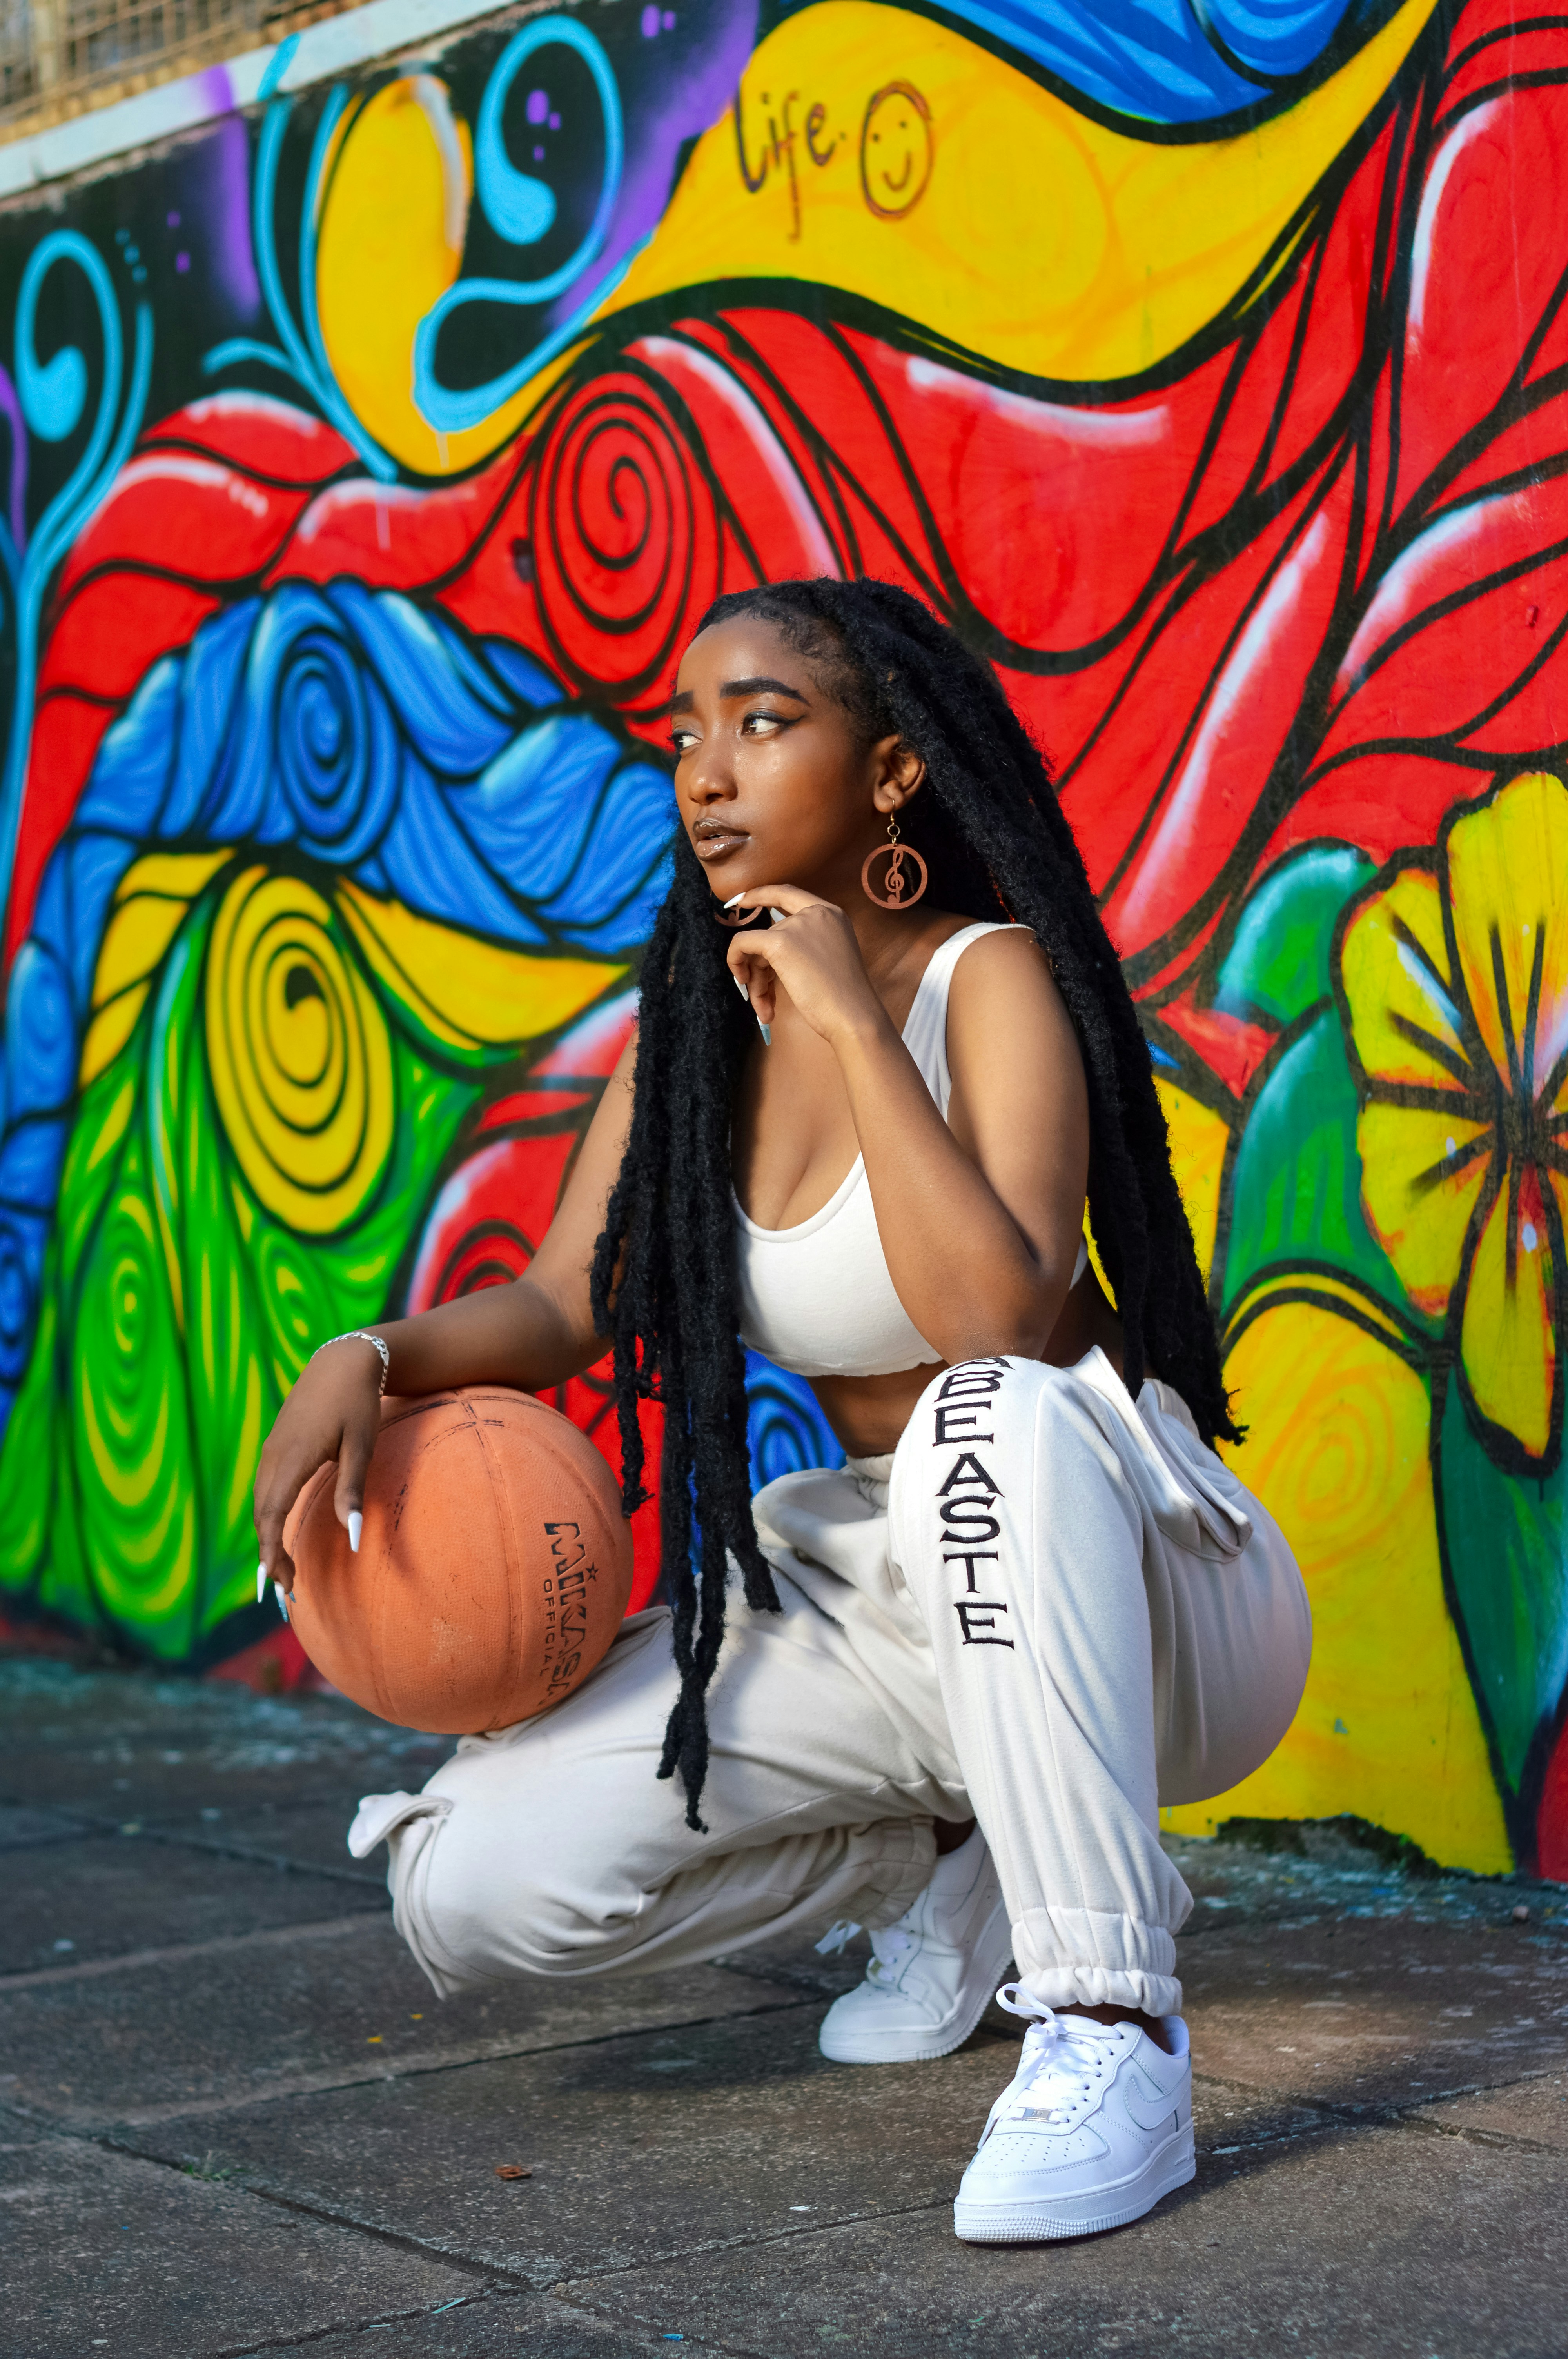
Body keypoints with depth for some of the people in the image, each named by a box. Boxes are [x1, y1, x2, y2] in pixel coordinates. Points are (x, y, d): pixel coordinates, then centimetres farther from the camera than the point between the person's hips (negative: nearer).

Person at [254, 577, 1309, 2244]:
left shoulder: (989, 979, -15)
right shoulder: (693, 1019, 3)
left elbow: (994, 1314, -31)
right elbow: (563, 1306, 0)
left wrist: (850, 1018, -26)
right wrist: (372, 1357, -18)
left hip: (1143, 1600, -6)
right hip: (864, 1595, 6)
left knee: (994, 1416, -41)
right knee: (472, 1885, -11)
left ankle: (1110, 2033, -31)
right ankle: (945, 1862, 11)